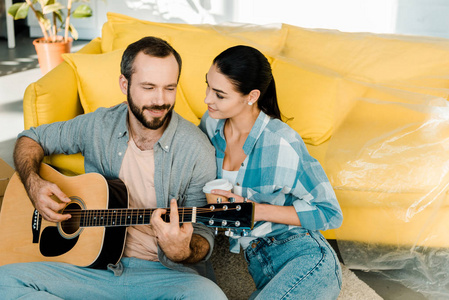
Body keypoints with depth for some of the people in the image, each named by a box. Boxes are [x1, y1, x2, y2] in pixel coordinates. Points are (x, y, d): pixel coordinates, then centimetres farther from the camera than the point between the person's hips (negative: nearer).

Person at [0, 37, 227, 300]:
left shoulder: (197, 151, -10)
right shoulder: (99, 125, 0)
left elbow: (204, 234, -5)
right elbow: (32, 138, 16)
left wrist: (182, 253, -29)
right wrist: (34, 184, -5)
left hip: (163, 274, -3)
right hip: (96, 264, 3)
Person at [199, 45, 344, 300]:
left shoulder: (281, 144, -18)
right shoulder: (212, 124, 0)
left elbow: (330, 214, -13)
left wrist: (256, 210, -17)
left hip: (305, 258, -7)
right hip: (259, 264, 7)